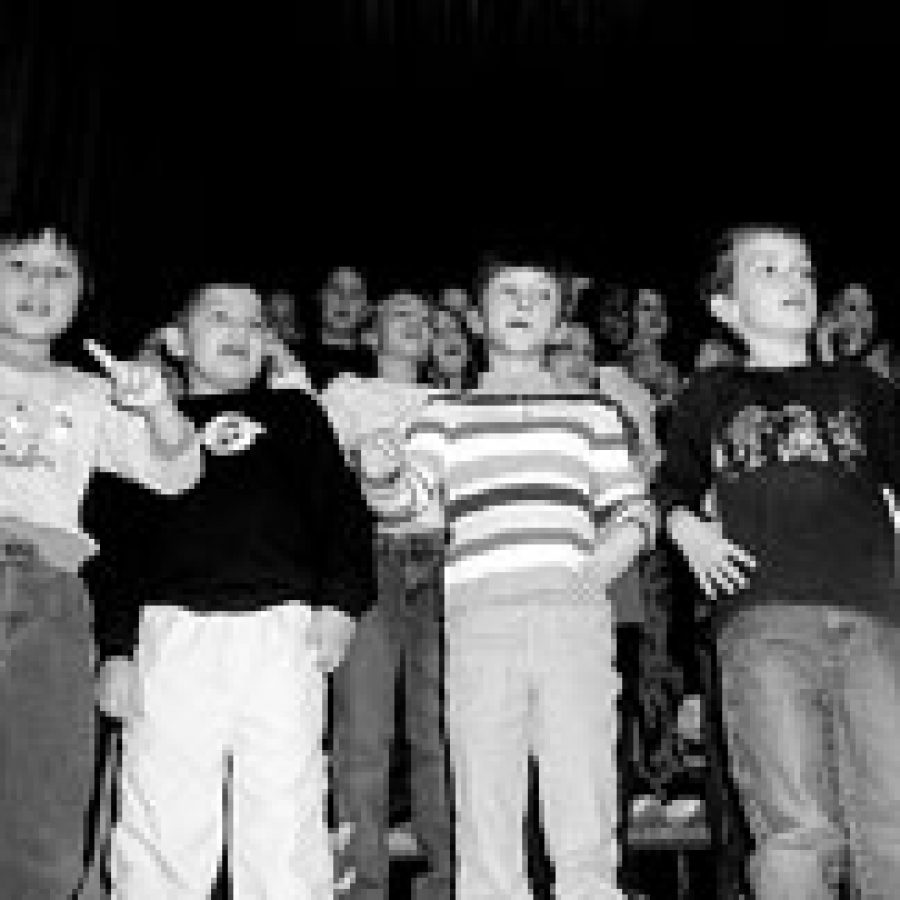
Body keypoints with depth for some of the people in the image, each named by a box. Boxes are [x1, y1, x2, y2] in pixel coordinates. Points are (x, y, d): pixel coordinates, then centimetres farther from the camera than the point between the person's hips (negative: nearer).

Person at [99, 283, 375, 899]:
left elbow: (343, 510, 12)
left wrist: (341, 601, -2)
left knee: (285, 824, 1)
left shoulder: (296, 415, 20)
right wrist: (116, 647, 1)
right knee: (164, 823, -1)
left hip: (282, 631, 1)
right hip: (173, 632, 0)